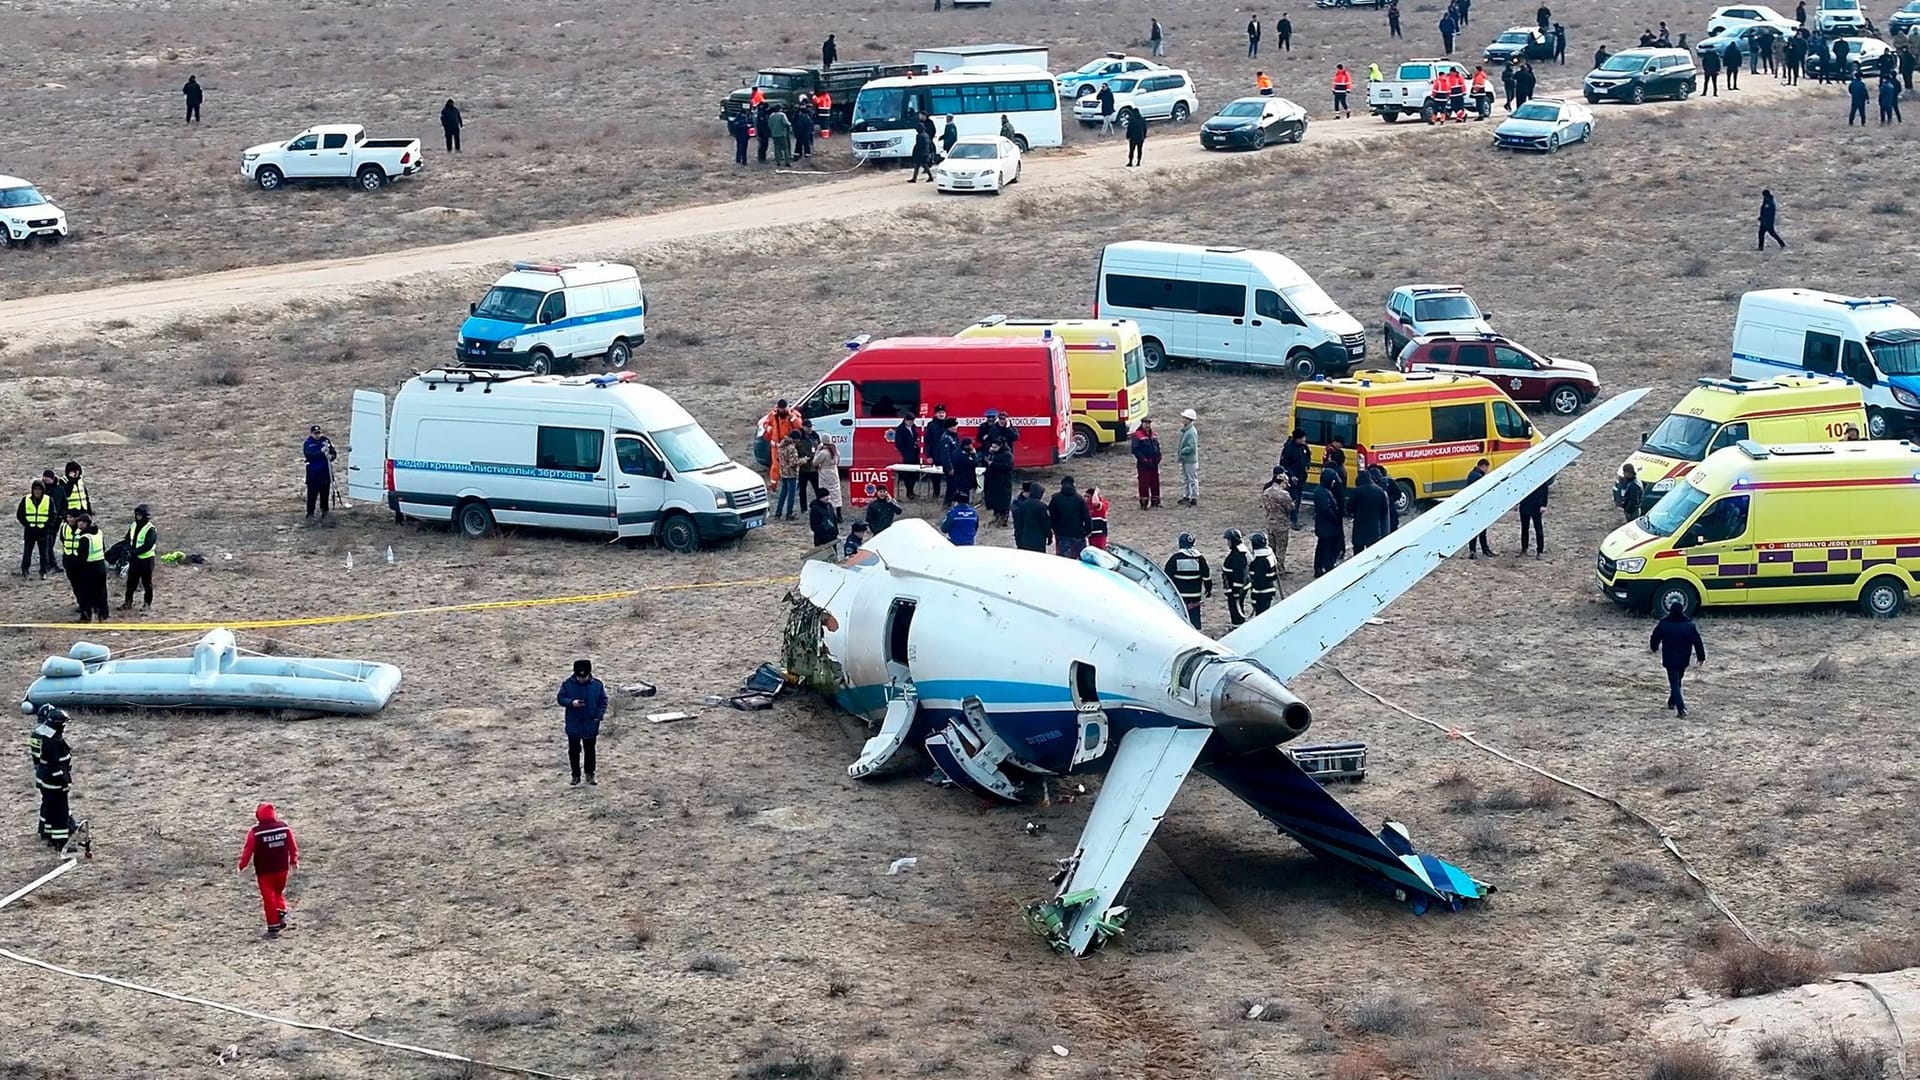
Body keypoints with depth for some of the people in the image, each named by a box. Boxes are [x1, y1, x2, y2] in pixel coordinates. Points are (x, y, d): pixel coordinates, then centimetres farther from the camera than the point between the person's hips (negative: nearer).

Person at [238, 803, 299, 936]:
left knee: (269, 897, 4)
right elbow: (292, 846, 6)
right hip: (282, 869, 3)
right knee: (278, 893, 24)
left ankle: (273, 927, 4)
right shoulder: (284, 827, -5)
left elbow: (248, 849, -10)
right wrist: (294, 860, 22)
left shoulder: (255, 832, -16)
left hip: (264, 871, -3)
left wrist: (242, 865, 6)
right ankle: (281, 914, 9)